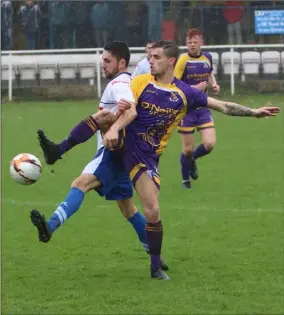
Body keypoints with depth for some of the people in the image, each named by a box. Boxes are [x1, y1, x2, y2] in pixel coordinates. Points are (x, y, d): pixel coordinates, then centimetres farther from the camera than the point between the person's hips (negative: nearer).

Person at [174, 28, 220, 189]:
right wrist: (194, 88, -24)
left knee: (209, 144, -8)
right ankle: (185, 180, 26)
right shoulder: (183, 61, -13)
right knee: (188, 149, 1)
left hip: (203, 107, 4)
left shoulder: (207, 57, 2)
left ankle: (193, 159, 26)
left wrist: (214, 85, 4)